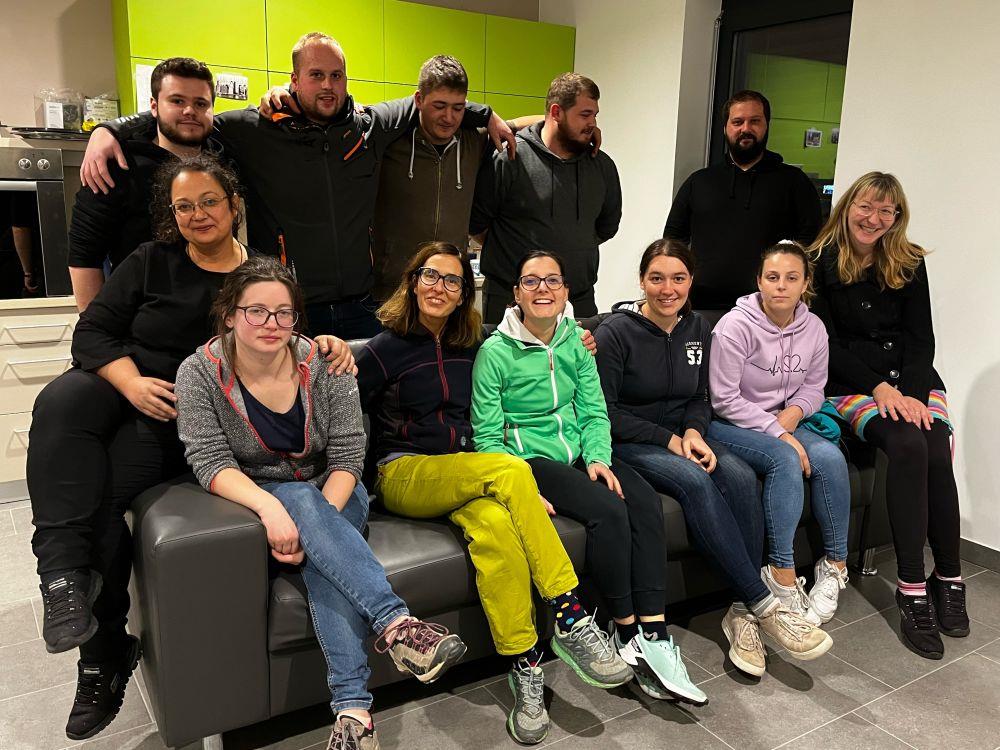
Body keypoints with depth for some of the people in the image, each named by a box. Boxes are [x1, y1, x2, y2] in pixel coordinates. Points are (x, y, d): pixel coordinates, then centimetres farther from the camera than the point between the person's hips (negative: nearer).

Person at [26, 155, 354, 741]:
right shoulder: (152, 261, 10)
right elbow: (93, 330, 4)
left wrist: (328, 343, -14)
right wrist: (132, 383, -15)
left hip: (195, 412, -2)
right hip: (125, 383, 2)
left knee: (115, 478, -27)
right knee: (60, 404, -31)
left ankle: (103, 652, -14)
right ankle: (65, 572, -37)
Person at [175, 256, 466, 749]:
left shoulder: (324, 365, -10)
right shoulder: (199, 374, -11)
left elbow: (347, 456, -11)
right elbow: (210, 462, -18)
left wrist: (316, 525, -27)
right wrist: (271, 507, -36)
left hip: (333, 496, 1)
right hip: (255, 498, -1)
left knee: (323, 562, -31)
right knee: (300, 498, -34)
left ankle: (352, 704, -34)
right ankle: (394, 622, -43)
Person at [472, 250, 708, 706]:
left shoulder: (575, 343, 9)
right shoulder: (496, 352, -6)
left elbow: (593, 411, 8)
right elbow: (487, 437, -7)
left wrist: (598, 457, -11)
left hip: (579, 452, 5)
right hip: (528, 459, -5)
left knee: (646, 502, -22)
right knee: (608, 510, -29)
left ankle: (654, 637, -22)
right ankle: (626, 633, -13)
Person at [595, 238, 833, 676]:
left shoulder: (698, 330, 8)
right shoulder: (616, 331, -10)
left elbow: (699, 398, 14)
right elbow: (604, 411, -11)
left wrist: (693, 432, -8)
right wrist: (670, 440, -16)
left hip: (681, 438, 5)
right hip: (627, 444, -5)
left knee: (740, 476, -25)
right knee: (694, 481, -33)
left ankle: (743, 611, -21)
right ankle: (764, 604, -27)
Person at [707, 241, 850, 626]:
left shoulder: (813, 328, 3)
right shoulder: (736, 325, -16)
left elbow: (814, 387, 14)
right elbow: (725, 399, -17)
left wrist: (794, 412, -10)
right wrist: (777, 433, -20)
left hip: (781, 422, 6)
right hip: (728, 425, -6)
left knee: (831, 457, -22)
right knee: (785, 460, -32)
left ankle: (835, 565, -7)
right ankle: (783, 575, -26)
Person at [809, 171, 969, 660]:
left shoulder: (909, 264, 10)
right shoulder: (821, 262, 0)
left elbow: (920, 338, 5)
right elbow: (825, 343, -4)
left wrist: (913, 393, -11)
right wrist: (878, 387, -13)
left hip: (912, 379, 3)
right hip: (850, 382, -3)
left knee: (937, 451, -24)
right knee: (907, 446, -29)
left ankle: (949, 578, -9)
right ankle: (912, 587, -22)